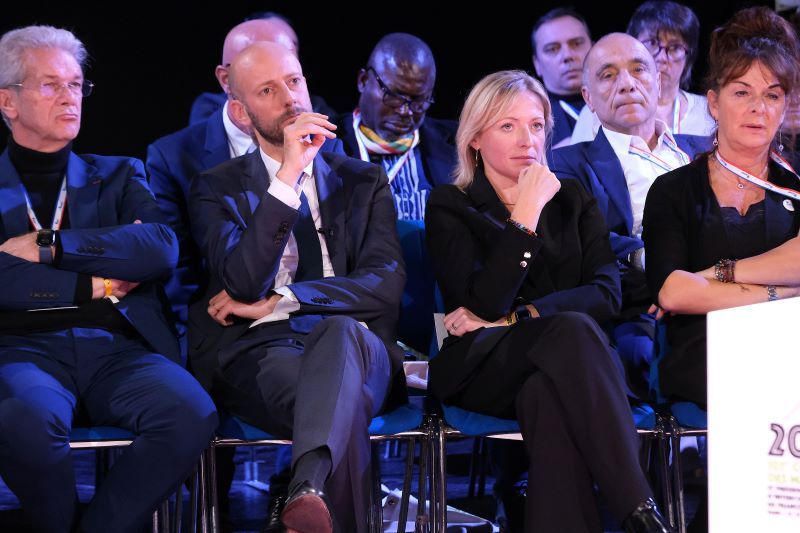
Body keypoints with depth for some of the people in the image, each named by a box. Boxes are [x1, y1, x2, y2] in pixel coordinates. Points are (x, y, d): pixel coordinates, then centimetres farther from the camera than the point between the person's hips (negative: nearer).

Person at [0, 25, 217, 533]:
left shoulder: (117, 176, 22)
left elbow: (163, 247, 0)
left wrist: (49, 245, -4)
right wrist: (93, 287, -3)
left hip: (118, 349, 2)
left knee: (192, 412, -30)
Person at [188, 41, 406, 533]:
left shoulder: (364, 181, 20)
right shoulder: (217, 189, 15)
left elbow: (386, 283, 3)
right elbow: (244, 282, -5)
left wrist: (276, 302, -6)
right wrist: (288, 175, -11)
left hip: (355, 346, 1)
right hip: (261, 353, -1)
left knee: (340, 331, -41)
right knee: (344, 402, -40)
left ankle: (309, 490, -62)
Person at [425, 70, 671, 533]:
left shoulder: (574, 200, 18)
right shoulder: (450, 208, 8)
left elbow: (607, 294, 1)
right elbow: (485, 304, -10)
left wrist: (516, 317, -11)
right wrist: (526, 214, -13)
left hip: (560, 366, 2)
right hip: (481, 370, -2)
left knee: (549, 395, -37)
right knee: (572, 331, -35)